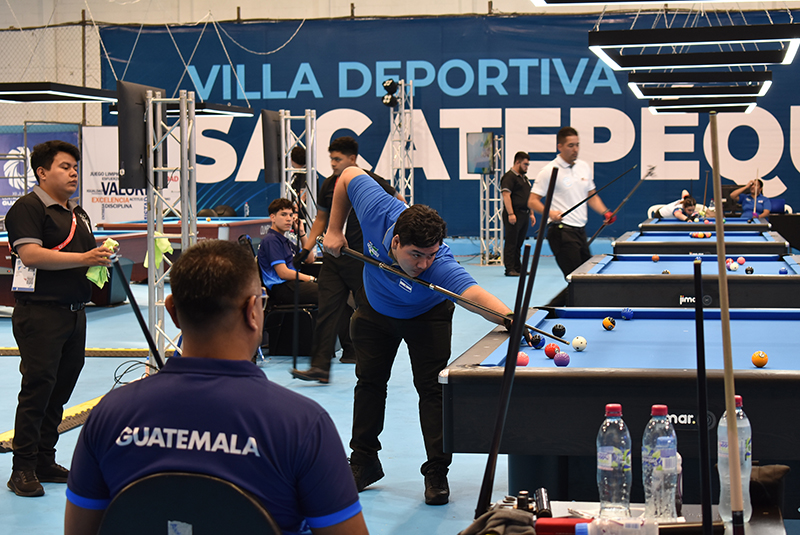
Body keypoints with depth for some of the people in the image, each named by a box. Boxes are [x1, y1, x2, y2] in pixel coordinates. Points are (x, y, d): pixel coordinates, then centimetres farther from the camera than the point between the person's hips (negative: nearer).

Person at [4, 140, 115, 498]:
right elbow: (31, 254, -20)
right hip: (40, 311, -8)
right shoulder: (28, 208, -7)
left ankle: (45, 461, 18)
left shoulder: (78, 213, 20)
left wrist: (100, 260, 7)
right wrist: (82, 258, -22)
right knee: (38, 387, -9)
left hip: (74, 313, 9)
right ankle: (23, 469, -4)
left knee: (62, 387, 10)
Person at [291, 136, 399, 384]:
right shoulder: (328, 185, 7)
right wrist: (307, 248, 11)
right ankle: (321, 367, -2)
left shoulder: (371, 182, -6)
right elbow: (321, 219, 18)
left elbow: (399, 203, 6)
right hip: (334, 256, 4)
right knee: (327, 309, -3)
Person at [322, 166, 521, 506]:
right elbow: (349, 176, -20)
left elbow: (475, 295, -64)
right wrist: (335, 230, -18)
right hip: (375, 309, 4)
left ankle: (436, 473, 2)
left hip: (425, 315, -3)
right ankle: (363, 463, 23)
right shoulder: (378, 210, -39)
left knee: (431, 388, -9)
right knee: (369, 381, 10)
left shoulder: (439, 265, -47)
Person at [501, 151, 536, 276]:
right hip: (514, 215, -9)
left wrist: (531, 213, 21)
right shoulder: (509, 177, -9)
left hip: (524, 214, 9)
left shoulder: (524, 178, 21)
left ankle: (518, 268, 16)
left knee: (519, 243, 11)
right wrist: (510, 214, -23)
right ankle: (509, 269, -8)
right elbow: (506, 196, -17)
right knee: (511, 243, -8)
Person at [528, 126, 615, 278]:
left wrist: (605, 212, 5)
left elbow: (591, 196, 22)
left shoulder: (584, 167, 12)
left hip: (581, 231, 7)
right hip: (562, 232, -7)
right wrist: (550, 212, -25)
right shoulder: (549, 171, -8)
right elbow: (532, 201, -8)